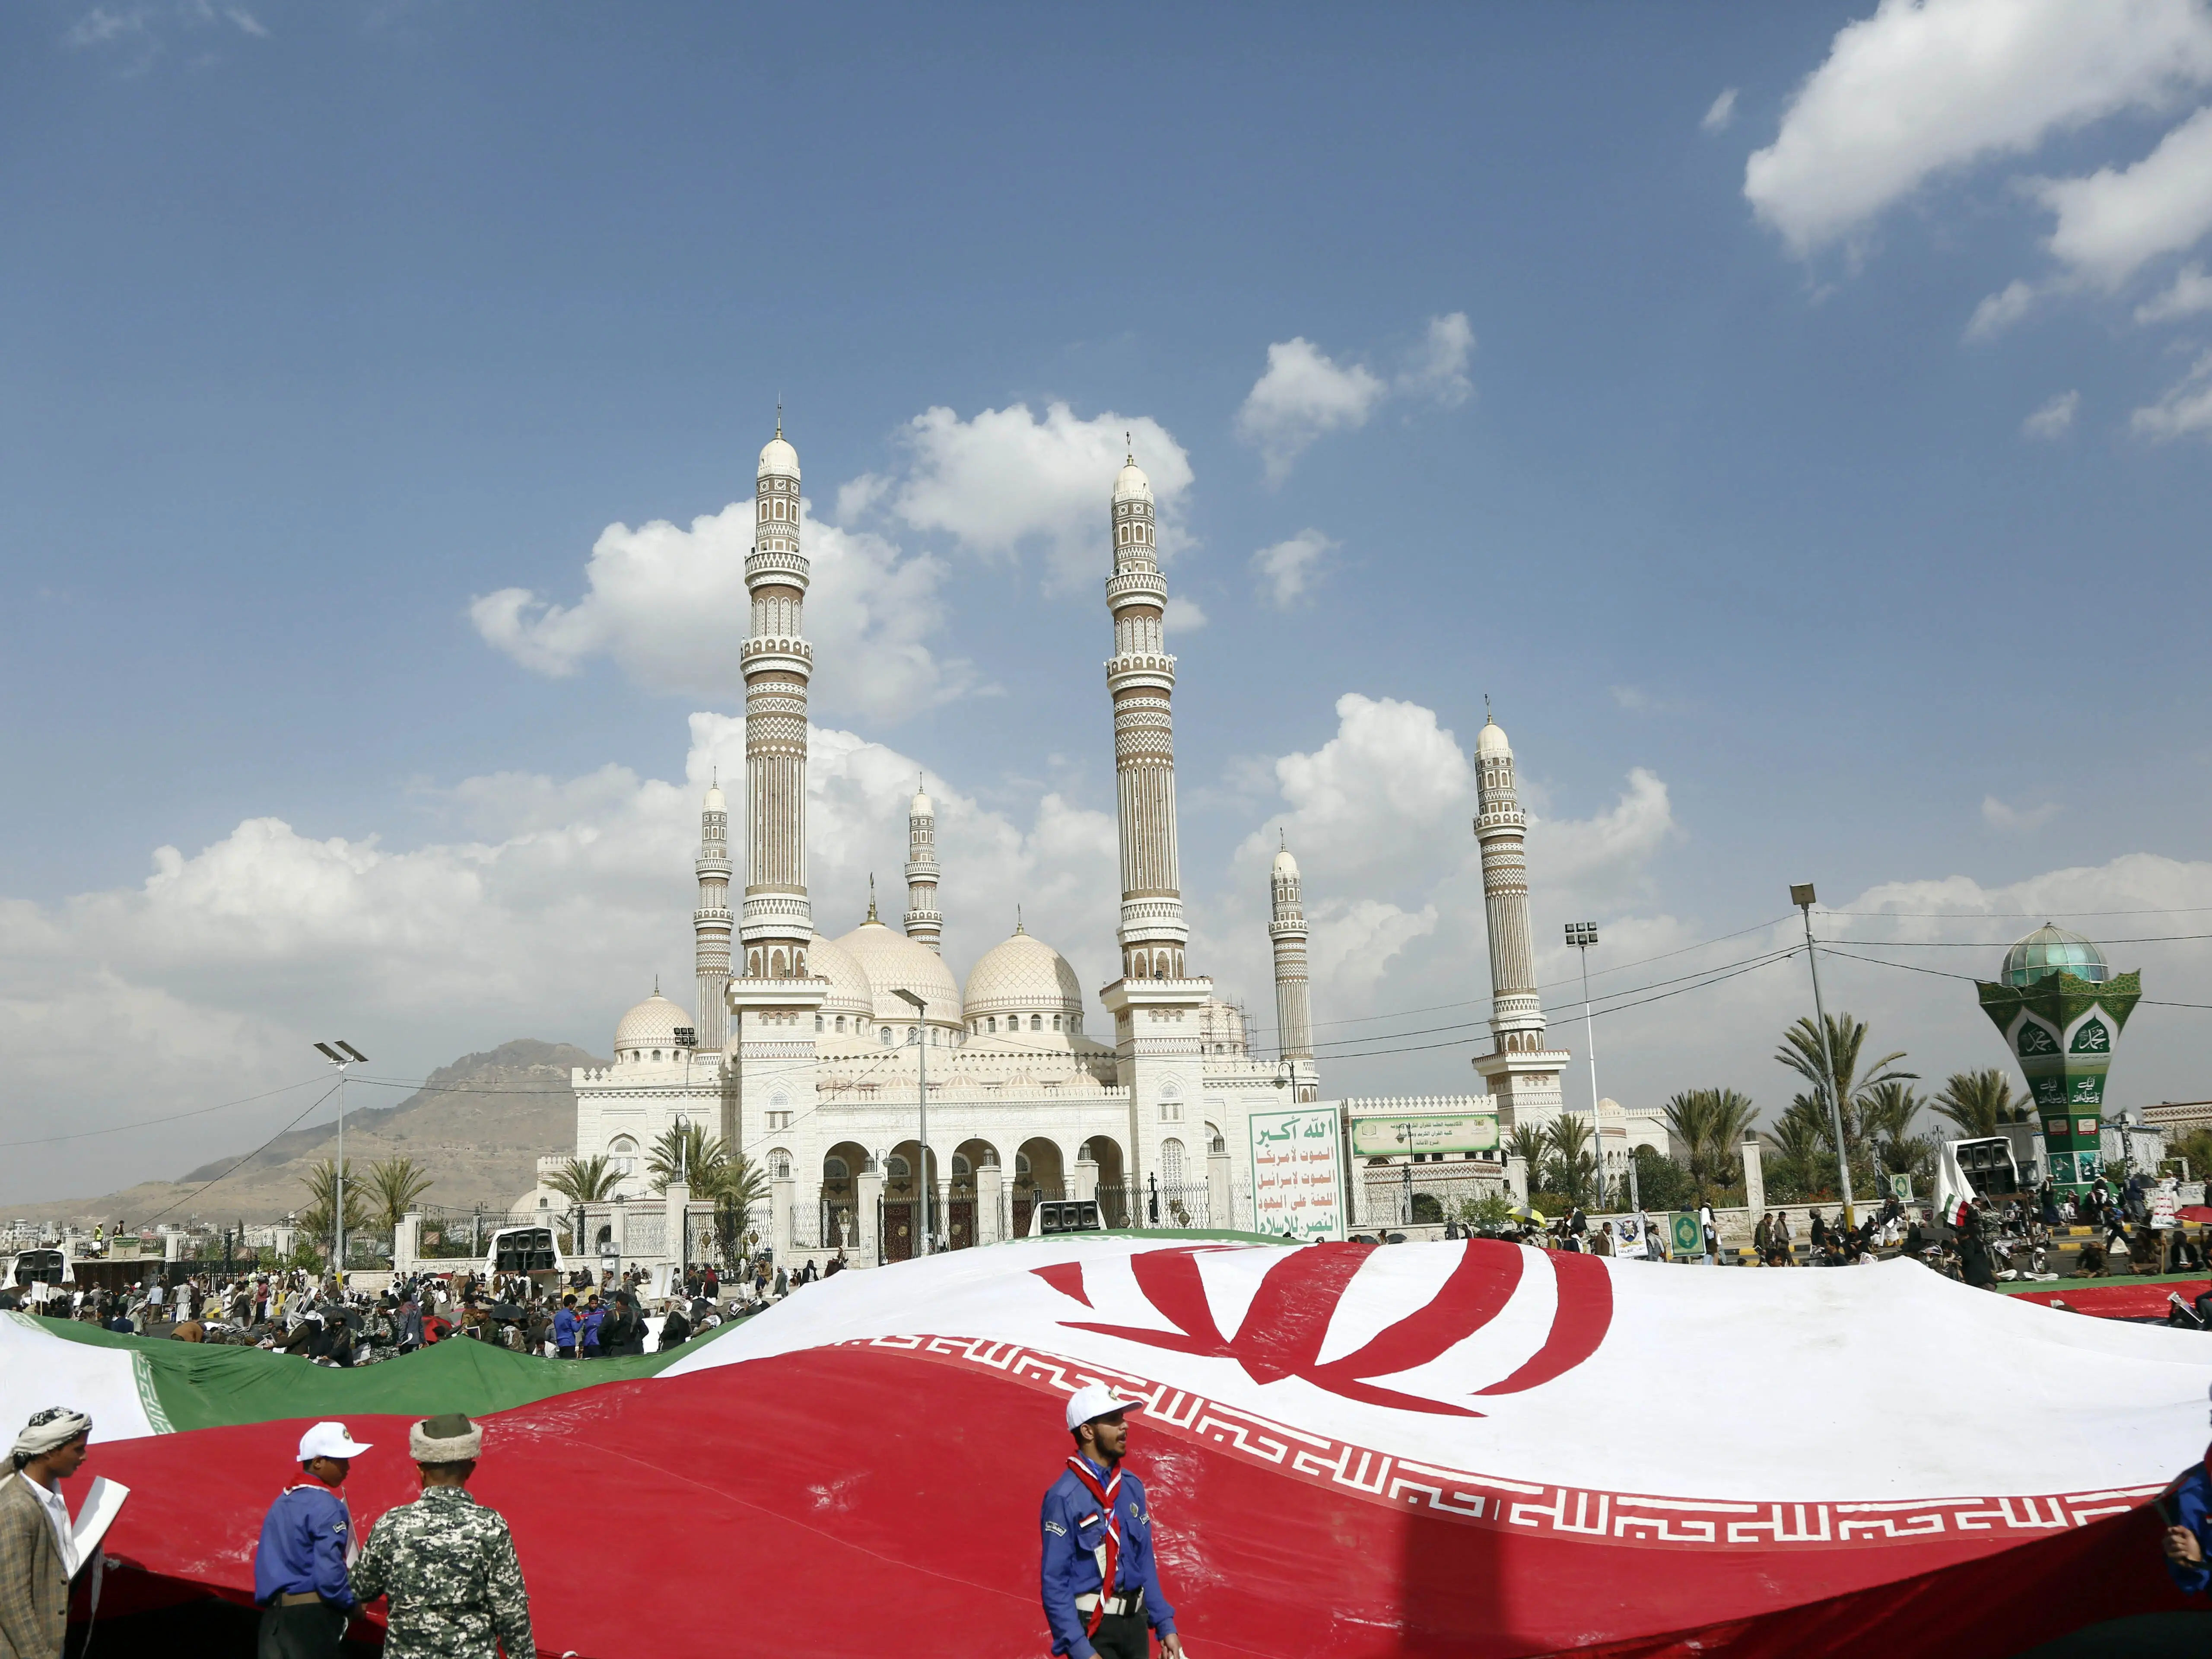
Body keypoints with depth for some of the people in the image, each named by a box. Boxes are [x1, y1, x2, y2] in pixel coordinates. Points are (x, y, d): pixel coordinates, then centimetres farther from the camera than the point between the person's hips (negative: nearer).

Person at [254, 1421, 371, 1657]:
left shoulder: (282, 1501, 16)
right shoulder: (327, 1507, -13)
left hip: (273, 1613, 8)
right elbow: (329, 1574, -19)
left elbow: (266, 1563, 18)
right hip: (312, 1615, -8)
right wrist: (352, 1605, -3)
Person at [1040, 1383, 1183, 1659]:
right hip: (1092, 1626, -7)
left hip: (1136, 1622, 7)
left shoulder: (1132, 1487, 5)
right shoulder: (1064, 1497, -16)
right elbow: (1054, 1582, -17)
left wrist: (1165, 1625, 10)